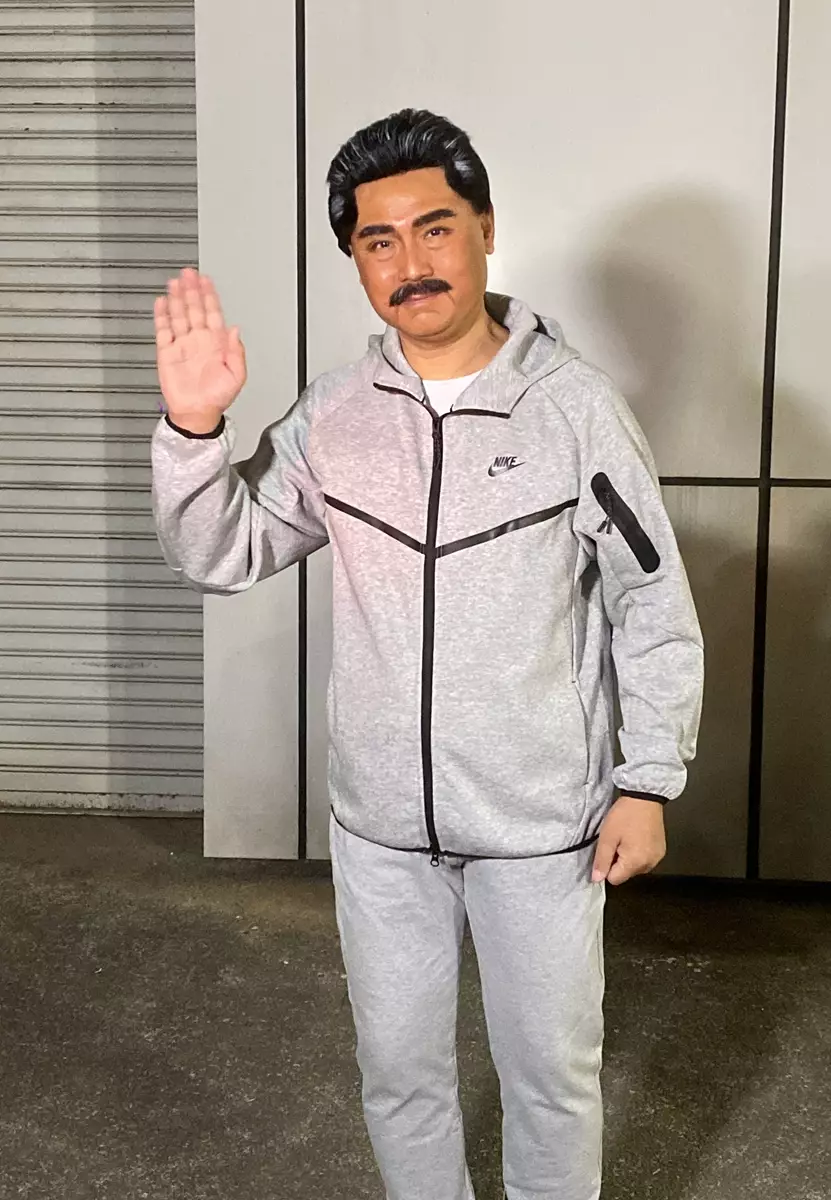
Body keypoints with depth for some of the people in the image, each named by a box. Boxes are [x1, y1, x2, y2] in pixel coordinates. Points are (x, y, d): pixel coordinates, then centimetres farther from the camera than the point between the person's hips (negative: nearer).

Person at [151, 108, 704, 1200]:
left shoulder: (573, 402, -12)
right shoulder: (333, 416, -3)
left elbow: (654, 605, -6)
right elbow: (219, 557, 0)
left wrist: (648, 782, -7)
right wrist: (194, 426, -16)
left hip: (541, 821, -2)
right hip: (380, 820, 3)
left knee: (551, 1070, 16)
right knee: (398, 1069, 19)